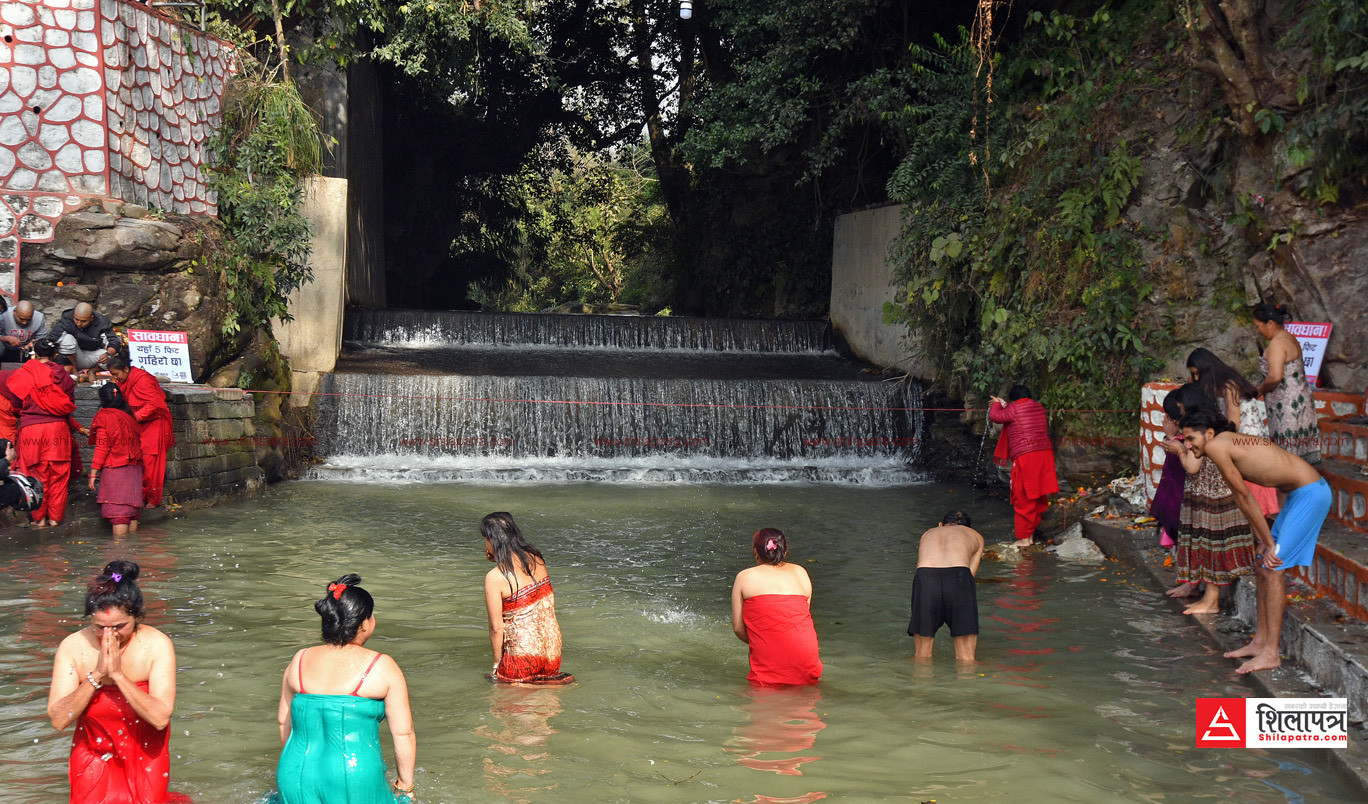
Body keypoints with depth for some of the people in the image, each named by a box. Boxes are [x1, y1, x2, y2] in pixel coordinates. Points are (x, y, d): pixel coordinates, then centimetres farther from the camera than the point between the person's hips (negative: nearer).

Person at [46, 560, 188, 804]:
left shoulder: (157, 645, -17)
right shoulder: (73, 647, -14)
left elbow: (160, 718, -26)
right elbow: (58, 720, -19)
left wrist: (118, 674, -29)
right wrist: (97, 675, -28)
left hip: (145, 759, -1)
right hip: (93, 762, 1)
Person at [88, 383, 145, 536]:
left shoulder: (104, 417, -5)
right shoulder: (128, 416, 13)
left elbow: (102, 447, -10)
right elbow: (138, 442, 15)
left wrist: (93, 472, -6)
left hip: (115, 469, -6)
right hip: (134, 469, 6)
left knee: (118, 512, -7)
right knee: (132, 510, 11)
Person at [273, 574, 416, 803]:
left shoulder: (299, 661, 7)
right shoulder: (382, 668, -5)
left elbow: (284, 721, 18)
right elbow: (403, 733, -4)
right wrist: (404, 785, 9)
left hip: (296, 785, 5)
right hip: (355, 782, -4)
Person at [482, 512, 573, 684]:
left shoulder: (494, 578, -17)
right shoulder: (536, 559, 1)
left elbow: (496, 628, -13)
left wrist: (497, 664, 0)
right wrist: (496, 558, 15)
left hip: (523, 655, -7)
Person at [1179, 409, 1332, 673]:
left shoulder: (1216, 445, -15)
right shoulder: (1230, 444, 13)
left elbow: (1245, 497, -12)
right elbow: (1245, 498, 11)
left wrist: (1270, 543, -8)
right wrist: (1263, 540, 6)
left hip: (1311, 493, -10)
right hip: (1299, 493, 10)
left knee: (1272, 568, -11)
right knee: (1261, 565, 12)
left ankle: (1270, 653, -7)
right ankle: (1260, 641, 20)